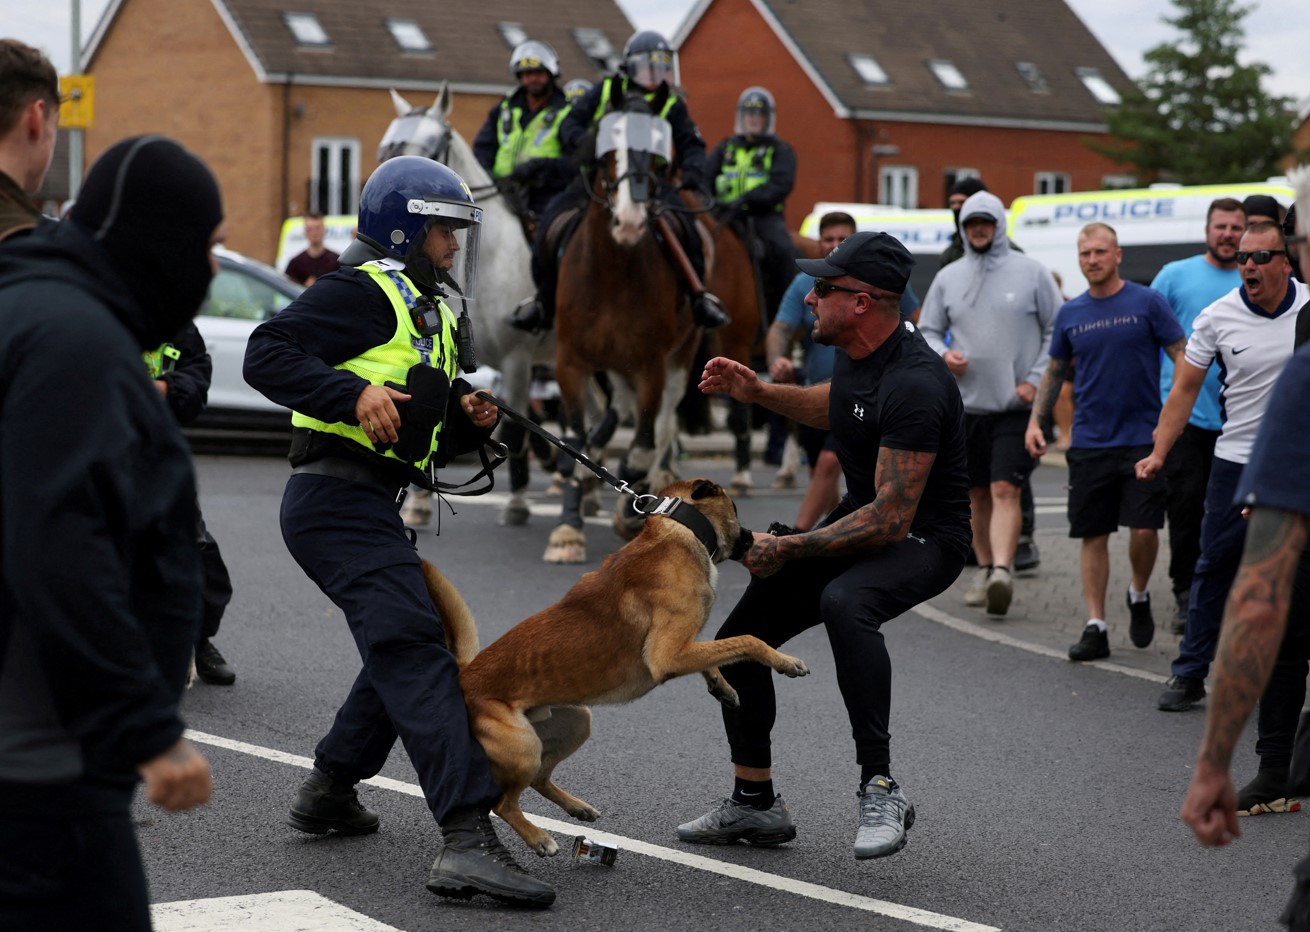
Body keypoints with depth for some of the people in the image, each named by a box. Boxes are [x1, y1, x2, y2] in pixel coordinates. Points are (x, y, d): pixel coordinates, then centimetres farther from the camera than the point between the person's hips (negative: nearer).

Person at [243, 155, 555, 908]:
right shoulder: (365, 292, -6)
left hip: (370, 508, 11)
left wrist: (469, 420, 7)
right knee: (414, 653, -21)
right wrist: (354, 393, -28)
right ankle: (469, 840, -31)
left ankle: (330, 791, 36)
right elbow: (267, 354, -18)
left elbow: (428, 444, 27)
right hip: (339, 499, -11)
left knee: (404, 648, 23)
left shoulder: (428, 313, 24)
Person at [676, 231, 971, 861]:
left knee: (844, 603, -41)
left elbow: (891, 519, -32)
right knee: (739, 639, 7)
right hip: (864, 517, 10)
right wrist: (759, 393, 11)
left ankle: (880, 791, -32)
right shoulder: (853, 351, -1)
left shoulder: (914, 385, -30)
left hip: (923, 537, -9)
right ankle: (755, 803, 23)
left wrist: (787, 549, -26)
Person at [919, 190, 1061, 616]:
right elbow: (927, 331, 15)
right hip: (966, 405, 4)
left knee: (1005, 490, -15)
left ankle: (1002, 571, -25)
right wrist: (942, 355, -7)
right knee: (978, 495, 12)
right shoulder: (948, 278, 9)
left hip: (1017, 406, -4)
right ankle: (985, 569, 25)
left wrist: (1036, 380, -7)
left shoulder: (1031, 273, 0)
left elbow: (1057, 331, 2)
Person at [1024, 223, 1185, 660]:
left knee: (1144, 529, -9)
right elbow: (1055, 371, 19)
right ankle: (1095, 628, 7)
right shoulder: (1070, 314, 8)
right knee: (1093, 536, 3)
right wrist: (1036, 421, 9)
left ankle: (1139, 596, 20)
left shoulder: (1147, 303, -2)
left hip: (1143, 438, -3)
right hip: (1089, 441, 3)